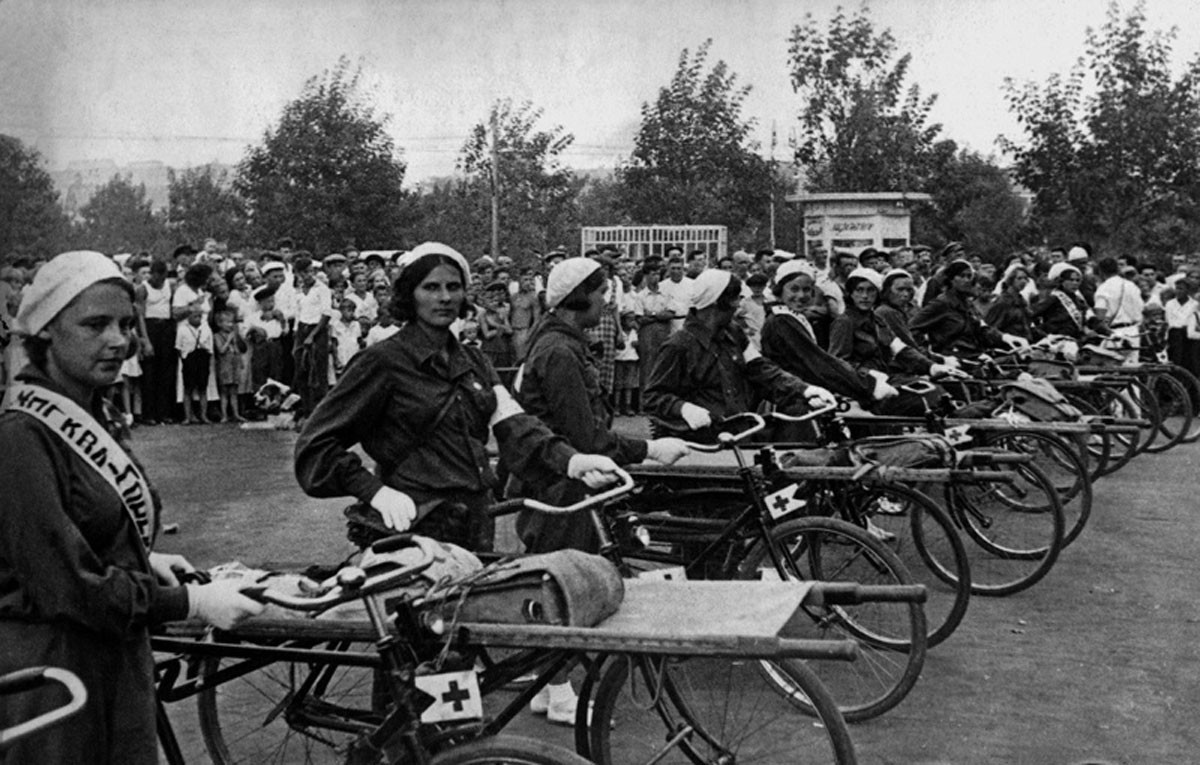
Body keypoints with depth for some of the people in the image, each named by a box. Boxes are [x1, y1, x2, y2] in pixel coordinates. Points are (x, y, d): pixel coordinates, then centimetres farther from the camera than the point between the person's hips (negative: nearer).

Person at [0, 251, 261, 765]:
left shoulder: (98, 419, 8)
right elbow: (65, 584, -22)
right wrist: (190, 602, -19)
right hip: (52, 666, -8)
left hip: (119, 658, 8)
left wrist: (144, 560, 3)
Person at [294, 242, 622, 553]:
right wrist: (375, 490, -19)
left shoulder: (474, 363, 14)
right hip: (418, 528, -6)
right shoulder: (382, 362, -6)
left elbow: (513, 424, -1)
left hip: (478, 527, 6)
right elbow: (314, 446, -8)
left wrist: (569, 460, -19)